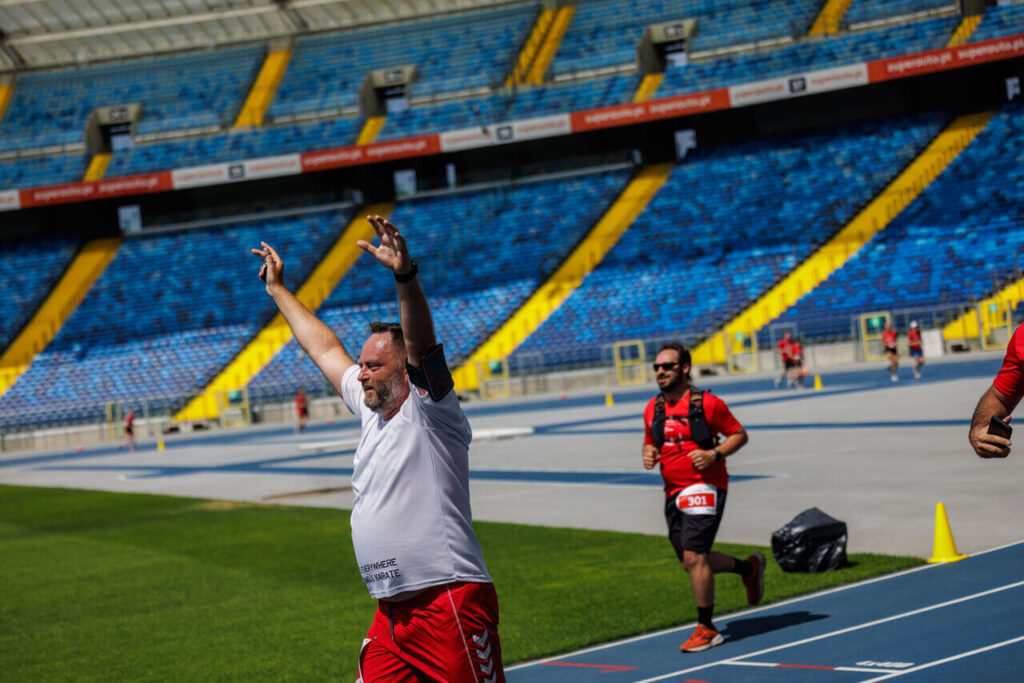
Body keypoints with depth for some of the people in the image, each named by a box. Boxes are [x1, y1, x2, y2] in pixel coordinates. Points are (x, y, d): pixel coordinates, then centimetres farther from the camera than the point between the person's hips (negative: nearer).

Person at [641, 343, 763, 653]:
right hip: (674, 492, 7)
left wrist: (715, 454, -17)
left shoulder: (707, 403, -8)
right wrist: (648, 454, 1)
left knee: (694, 556, -15)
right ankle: (748, 567, 38)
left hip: (704, 487, -7)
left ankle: (706, 629, -2)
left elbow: (739, 434, -1)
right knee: (691, 561, 12)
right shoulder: (653, 409, 9)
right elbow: (650, 441, 24)